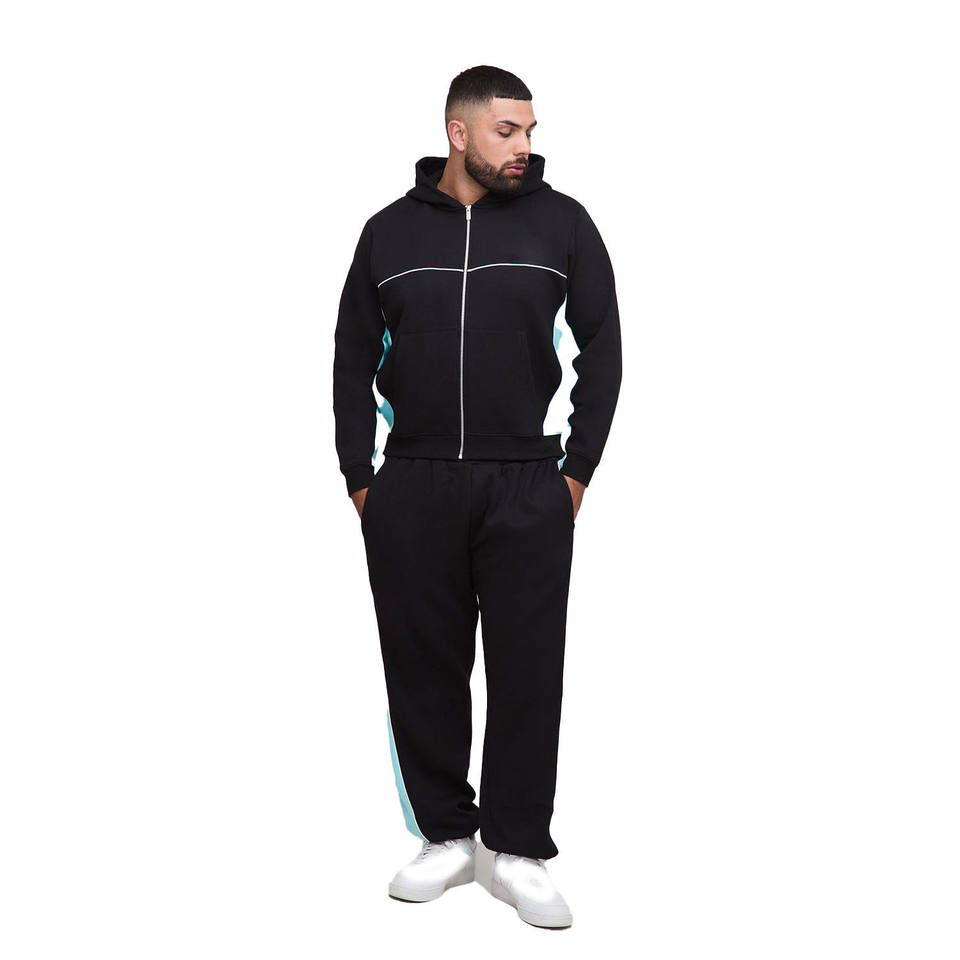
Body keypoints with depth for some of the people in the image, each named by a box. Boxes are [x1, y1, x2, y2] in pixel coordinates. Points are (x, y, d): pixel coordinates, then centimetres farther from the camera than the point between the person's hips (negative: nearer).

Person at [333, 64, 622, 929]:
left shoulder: (561, 222, 1)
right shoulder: (390, 231, 6)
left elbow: (602, 349, 3)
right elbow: (354, 362, 10)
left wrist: (577, 470, -2)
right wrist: (360, 479, 4)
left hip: (528, 488, -1)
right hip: (411, 490, 2)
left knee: (528, 672, 3)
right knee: (423, 666, 8)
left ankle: (520, 853, 17)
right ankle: (447, 837, 24)